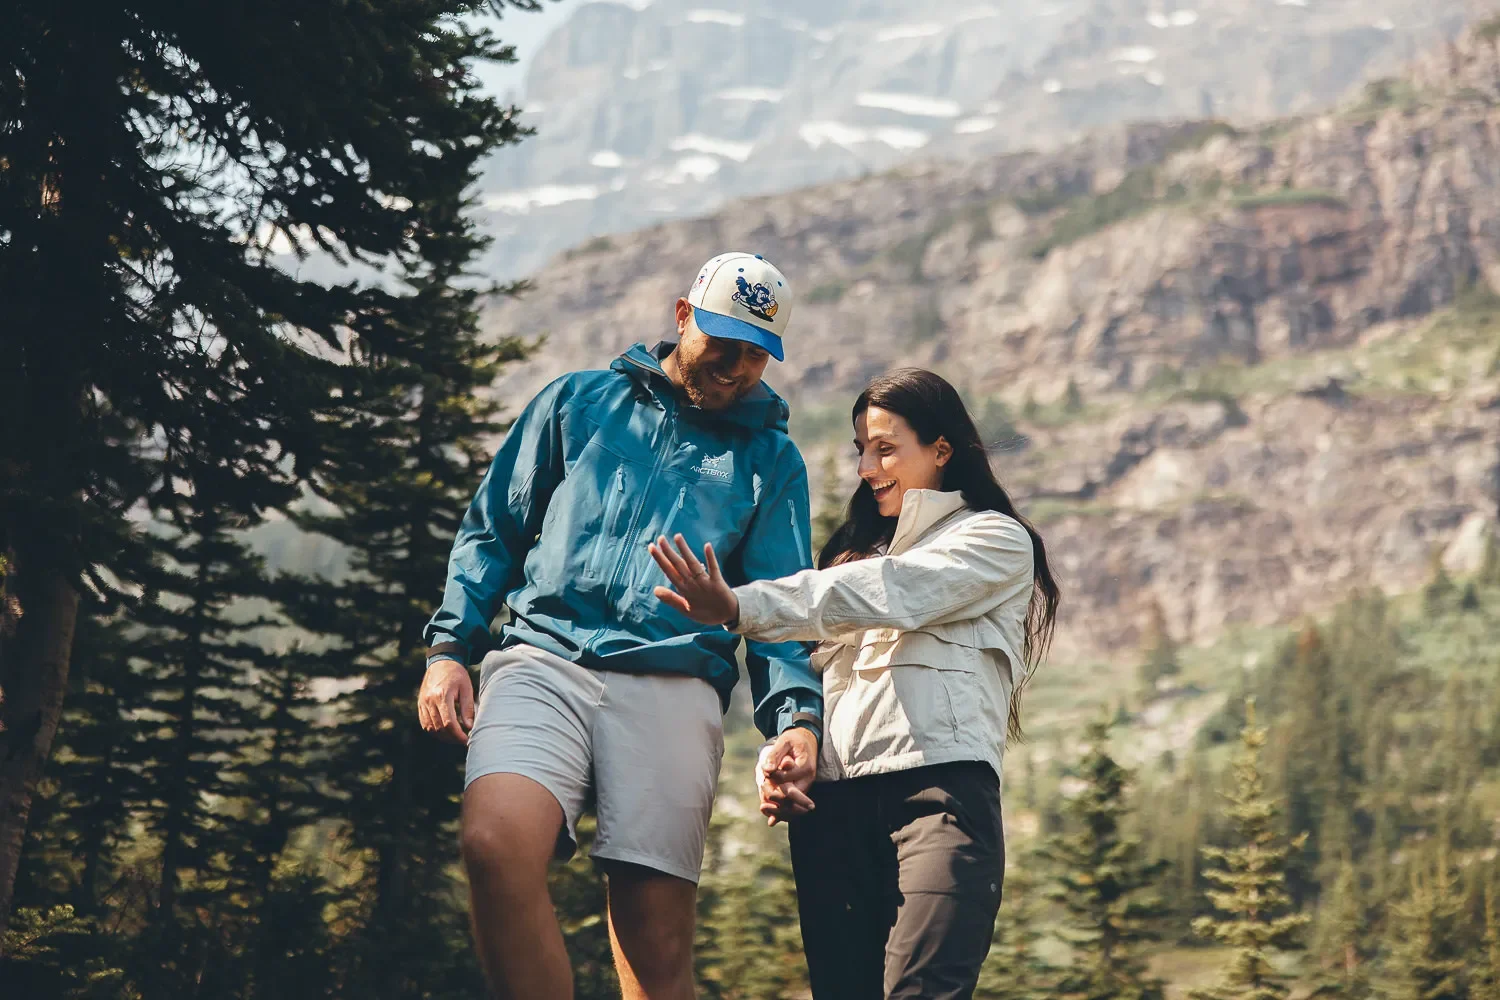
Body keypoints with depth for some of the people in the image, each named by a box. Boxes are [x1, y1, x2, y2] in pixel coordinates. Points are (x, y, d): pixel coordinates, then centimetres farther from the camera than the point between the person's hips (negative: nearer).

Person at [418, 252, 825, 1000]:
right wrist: (449, 647, 5)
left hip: (673, 686, 0)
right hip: (543, 660, 0)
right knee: (496, 844, -29)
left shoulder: (771, 459, 19)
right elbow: (491, 531, 19)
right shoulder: (578, 403, 19)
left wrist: (795, 715, -7)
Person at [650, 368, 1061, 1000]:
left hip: (940, 785, -5)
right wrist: (777, 757, -1)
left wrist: (739, 608, -19)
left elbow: (890, 593, -8)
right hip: (832, 801, 6)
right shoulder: (856, 549, 30)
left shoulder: (997, 541, 11)